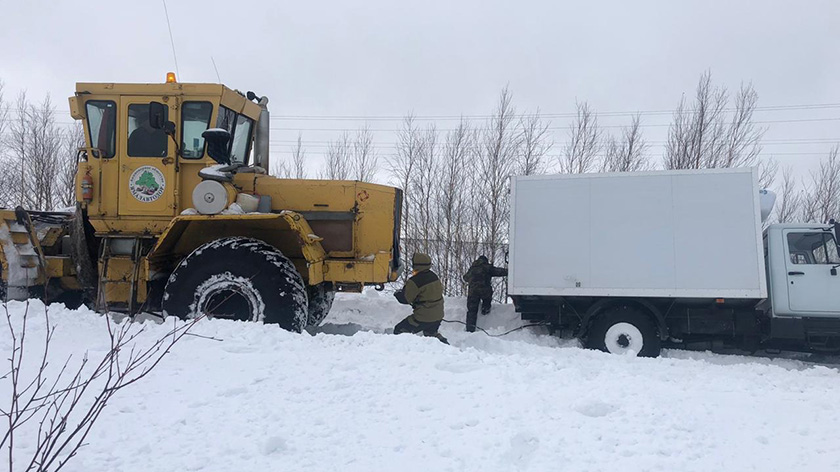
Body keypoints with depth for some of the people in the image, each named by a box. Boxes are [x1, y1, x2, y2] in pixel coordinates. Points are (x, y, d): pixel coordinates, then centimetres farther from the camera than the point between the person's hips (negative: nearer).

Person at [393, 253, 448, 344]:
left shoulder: (414, 282, -20)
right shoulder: (434, 276, 2)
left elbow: (405, 299, -13)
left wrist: (397, 294, 10)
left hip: (423, 318, -8)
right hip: (438, 316, 8)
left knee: (399, 330, 5)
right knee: (431, 333, 35)